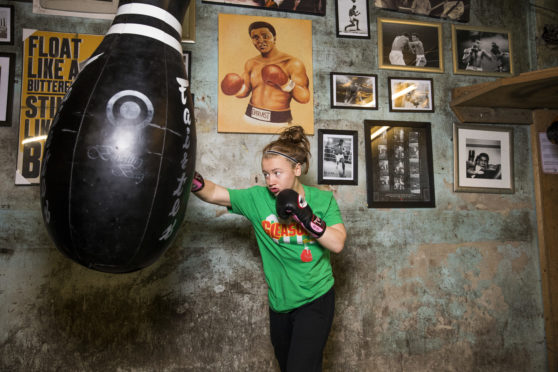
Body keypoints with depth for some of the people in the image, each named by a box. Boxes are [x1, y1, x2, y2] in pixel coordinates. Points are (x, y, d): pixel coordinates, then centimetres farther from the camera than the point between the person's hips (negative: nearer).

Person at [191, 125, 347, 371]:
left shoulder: (322, 199, -6)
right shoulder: (258, 198, -5)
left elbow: (337, 244, -14)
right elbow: (214, 194, -14)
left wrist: (306, 217, -25)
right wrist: (191, 179, -33)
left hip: (315, 301, -3)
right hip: (280, 304, 3)